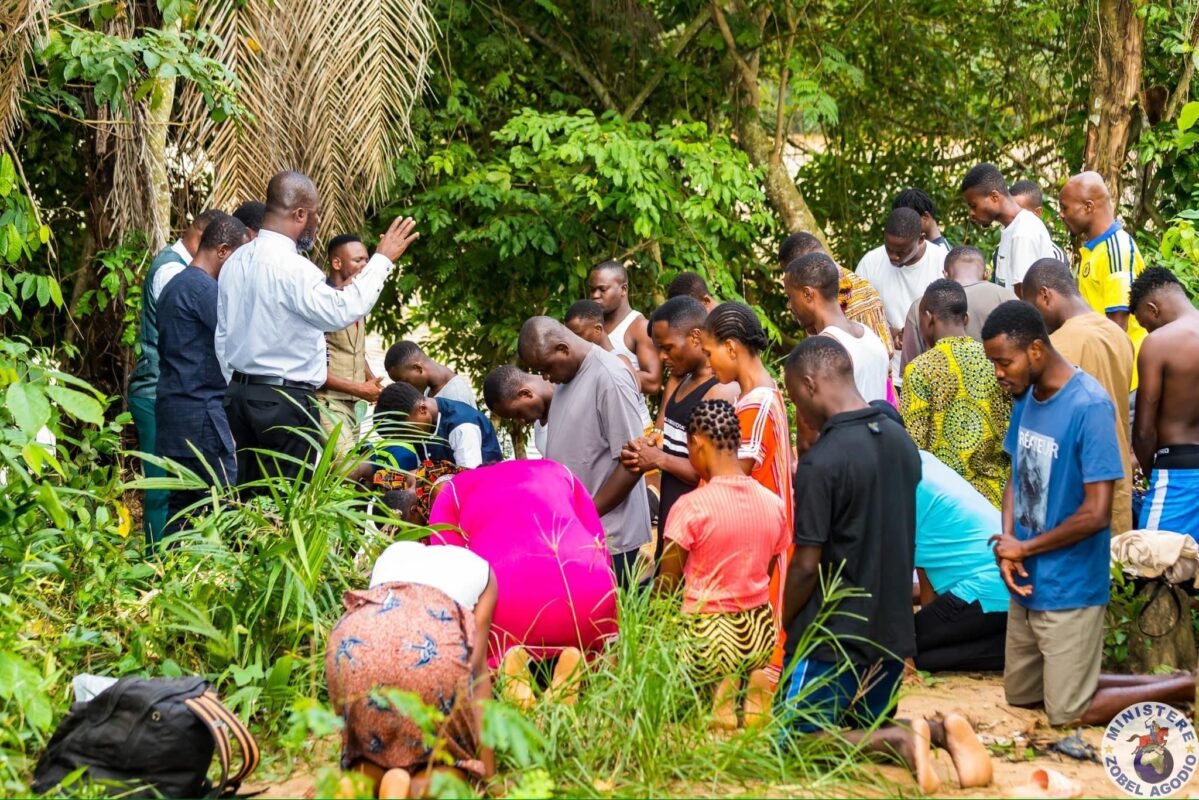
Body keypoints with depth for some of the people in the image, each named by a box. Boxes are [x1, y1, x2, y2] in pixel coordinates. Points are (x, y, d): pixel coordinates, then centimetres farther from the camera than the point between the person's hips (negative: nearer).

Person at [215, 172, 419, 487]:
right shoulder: (291, 267, -18)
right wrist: (382, 260, -16)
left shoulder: (236, 262, 10)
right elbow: (342, 311, -25)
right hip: (286, 401, -9)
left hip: (242, 394, 9)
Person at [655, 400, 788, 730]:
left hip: (706, 637, -5)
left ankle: (720, 687, -9)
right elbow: (765, 576, 11)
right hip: (760, 635, 5)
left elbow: (665, 587, -9)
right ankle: (752, 679, -5)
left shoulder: (690, 507, -16)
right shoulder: (773, 504, 0)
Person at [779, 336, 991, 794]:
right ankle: (938, 732, -4)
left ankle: (899, 742, -15)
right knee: (872, 728, 24)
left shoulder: (820, 463, -20)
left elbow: (807, 566, -18)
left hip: (833, 636, -7)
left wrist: (783, 625, -2)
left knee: (797, 739, 5)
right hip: (893, 630, 7)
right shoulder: (902, 443, 4)